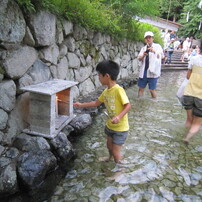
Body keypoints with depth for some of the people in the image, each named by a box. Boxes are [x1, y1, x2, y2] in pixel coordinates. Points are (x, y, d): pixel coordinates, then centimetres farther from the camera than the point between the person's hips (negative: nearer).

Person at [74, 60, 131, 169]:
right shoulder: (106, 91, 0)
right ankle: (110, 157, 57)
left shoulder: (118, 90, -26)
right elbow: (96, 103, 12)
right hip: (110, 125, 8)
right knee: (109, 145, 28)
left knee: (116, 151, 1)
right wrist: (81, 105, 13)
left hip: (120, 128, -8)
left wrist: (119, 116, -39)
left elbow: (128, 105, -26)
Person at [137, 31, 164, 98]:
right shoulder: (143, 48, 15)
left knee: (152, 89, -4)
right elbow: (139, 58, 0)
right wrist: (143, 55, -22)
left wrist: (154, 51, -38)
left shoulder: (157, 46, 2)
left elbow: (161, 55, -17)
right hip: (143, 71, 4)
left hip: (152, 71, -4)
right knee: (141, 88, 7)